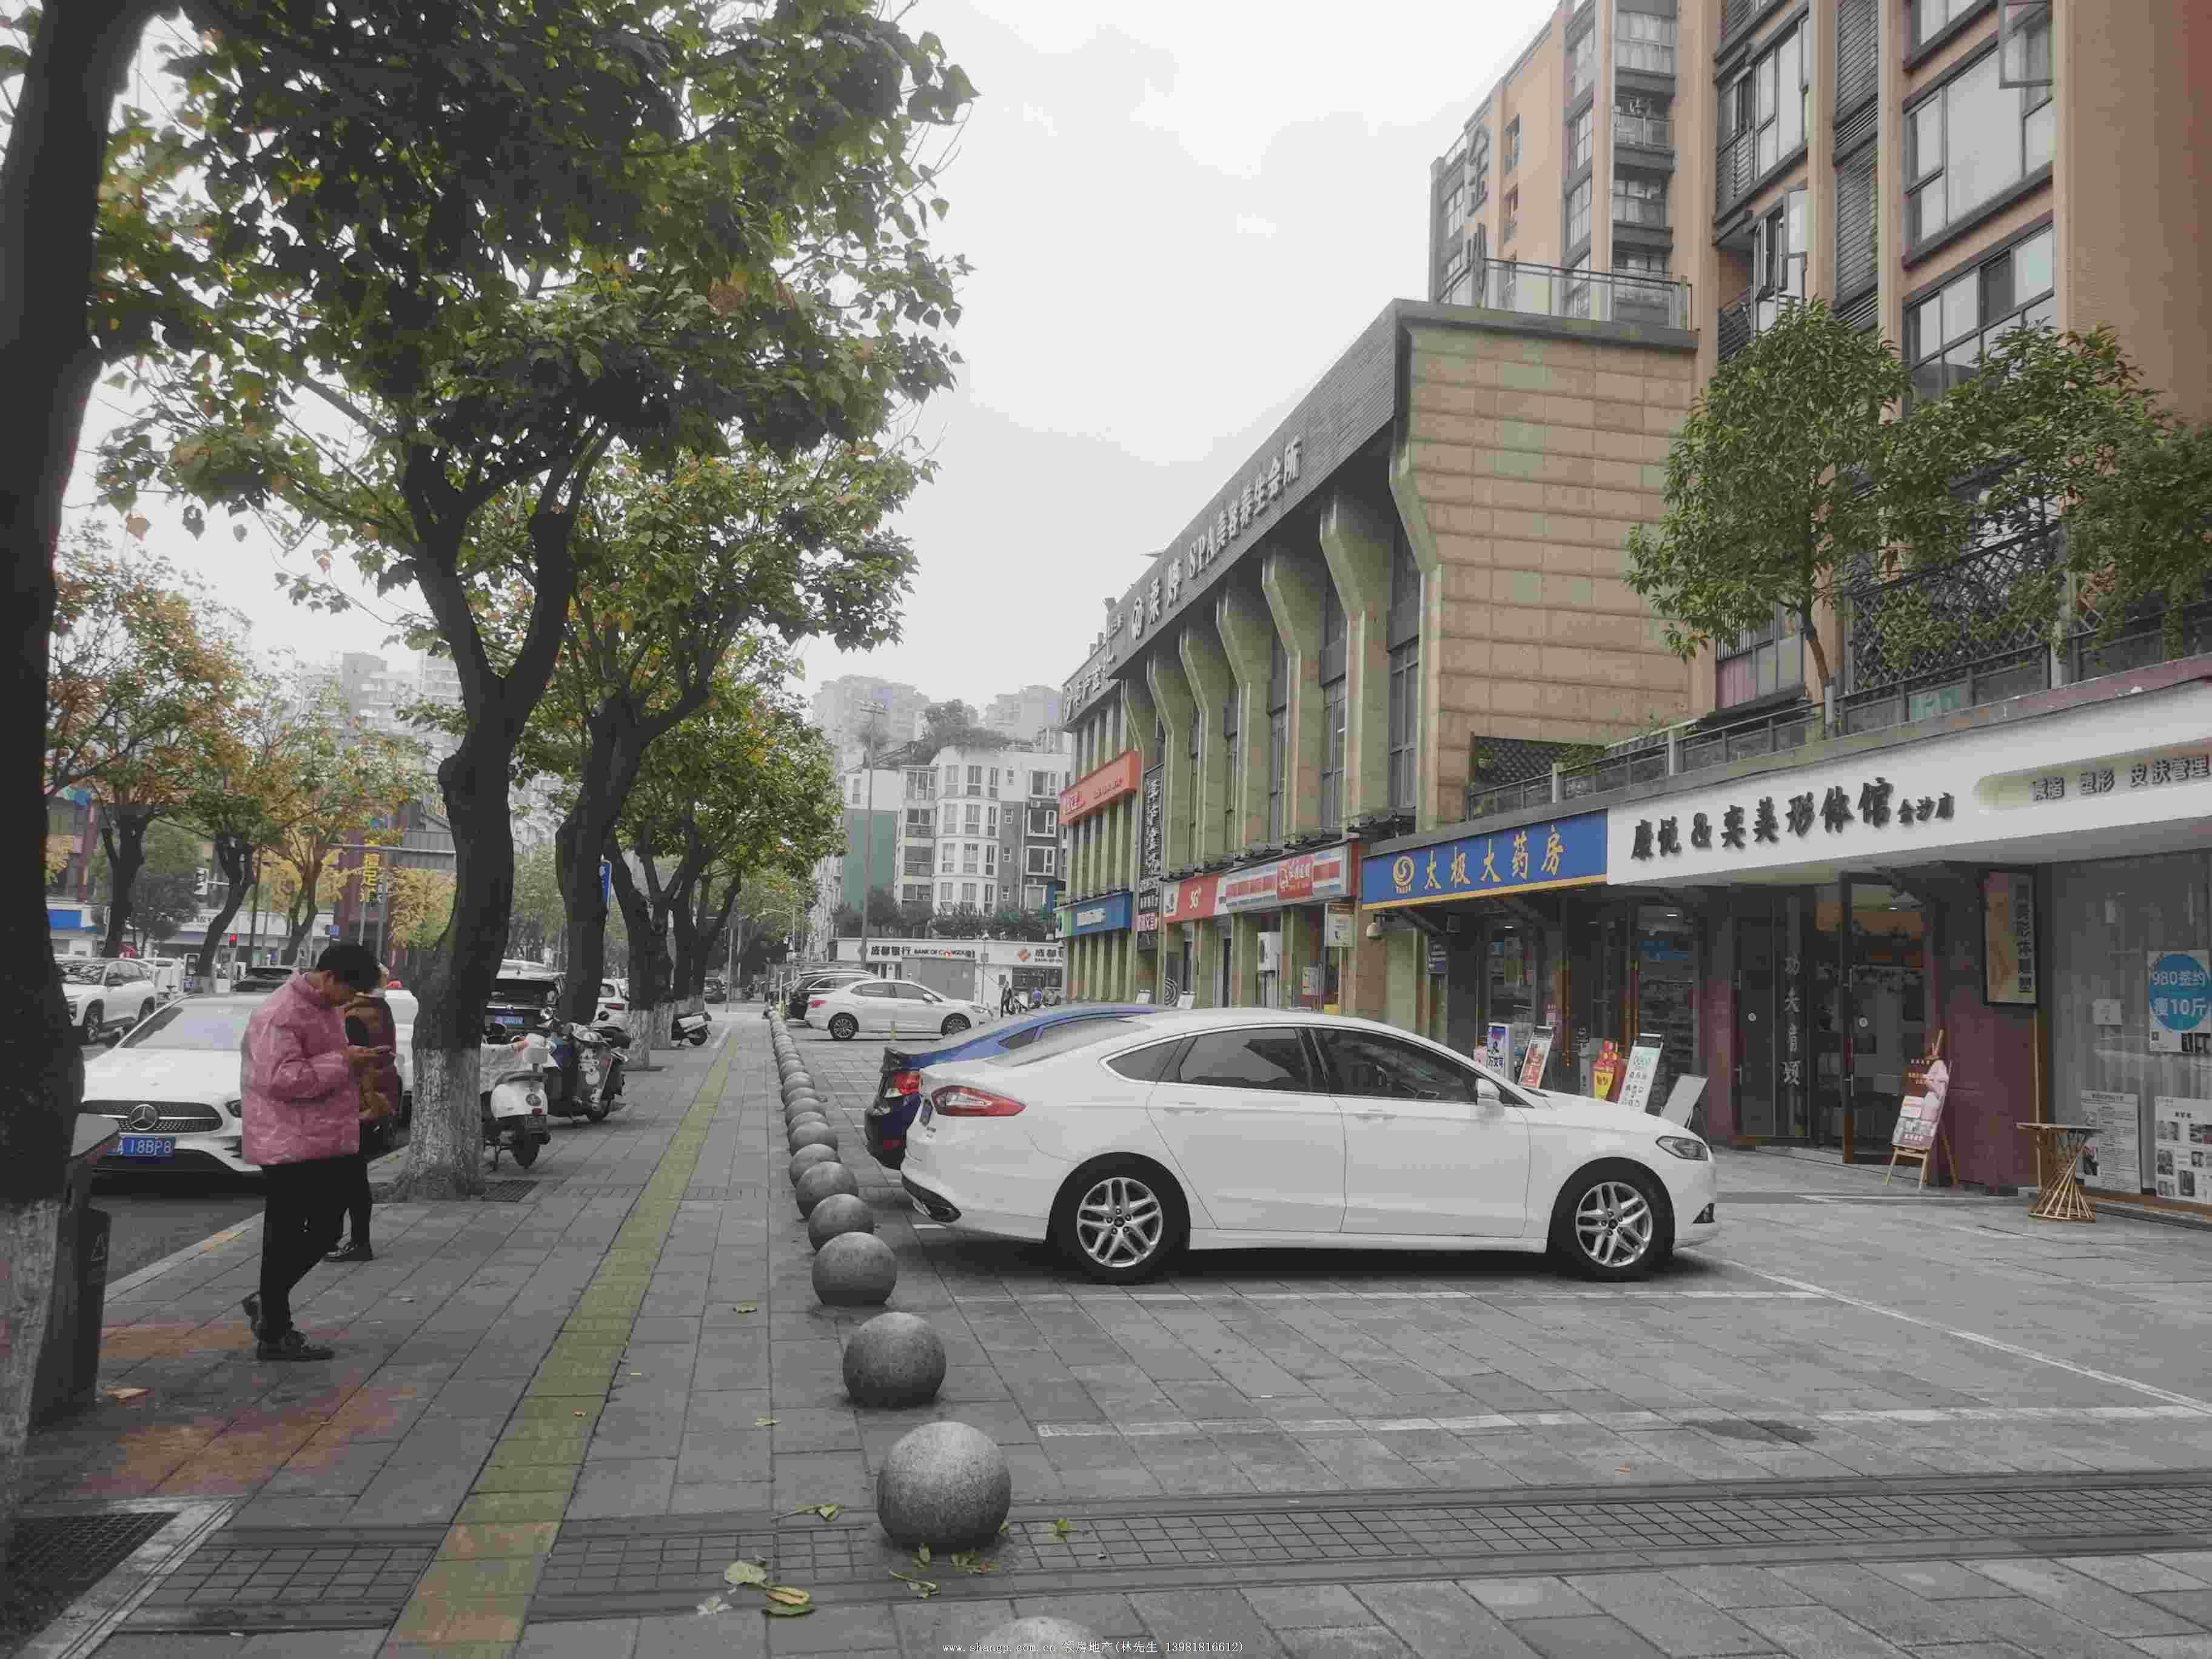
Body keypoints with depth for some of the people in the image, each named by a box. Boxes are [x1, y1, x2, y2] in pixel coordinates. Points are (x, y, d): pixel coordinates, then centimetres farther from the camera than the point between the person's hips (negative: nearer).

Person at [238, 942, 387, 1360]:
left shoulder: (324, 1008, 14)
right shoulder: (280, 1014, -17)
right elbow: (281, 1079, -27)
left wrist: (361, 1060, 9)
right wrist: (342, 1062, -23)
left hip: (326, 1144, 10)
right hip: (291, 1146, -10)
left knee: (326, 1229, 13)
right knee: (286, 1237, -2)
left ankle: (268, 1303, 28)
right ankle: (273, 1335, 8)